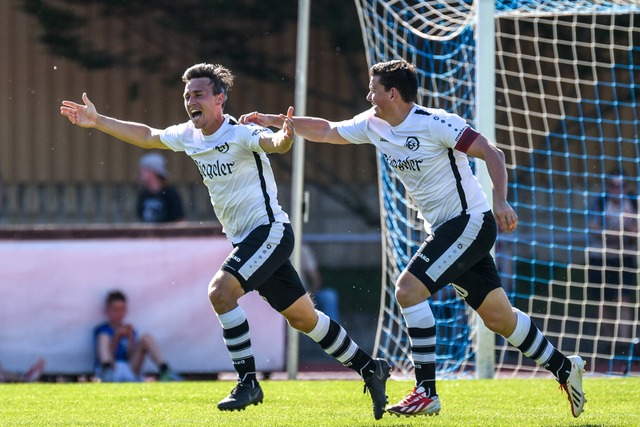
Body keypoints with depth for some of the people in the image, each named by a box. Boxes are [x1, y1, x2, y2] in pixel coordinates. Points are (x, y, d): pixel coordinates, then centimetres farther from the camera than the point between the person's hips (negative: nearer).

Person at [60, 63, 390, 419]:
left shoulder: (241, 133, -19)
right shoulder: (189, 135, 5)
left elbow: (274, 143, -38)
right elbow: (147, 136, 19)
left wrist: (285, 136, -61)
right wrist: (98, 121, 18)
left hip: (270, 229, -9)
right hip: (244, 239, 9)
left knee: (221, 291, -25)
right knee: (302, 317, 13)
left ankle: (248, 382, -16)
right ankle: (369, 368, 26)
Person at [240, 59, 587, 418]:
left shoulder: (435, 124, -18)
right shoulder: (373, 124, 6)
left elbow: (492, 153, -20)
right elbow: (327, 131, 18)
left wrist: (501, 202, -33)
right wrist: (272, 120, 14)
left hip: (470, 223, -8)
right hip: (445, 229, 8)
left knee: (409, 289, -18)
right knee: (499, 317, 11)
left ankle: (427, 393, -16)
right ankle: (564, 368, 25)